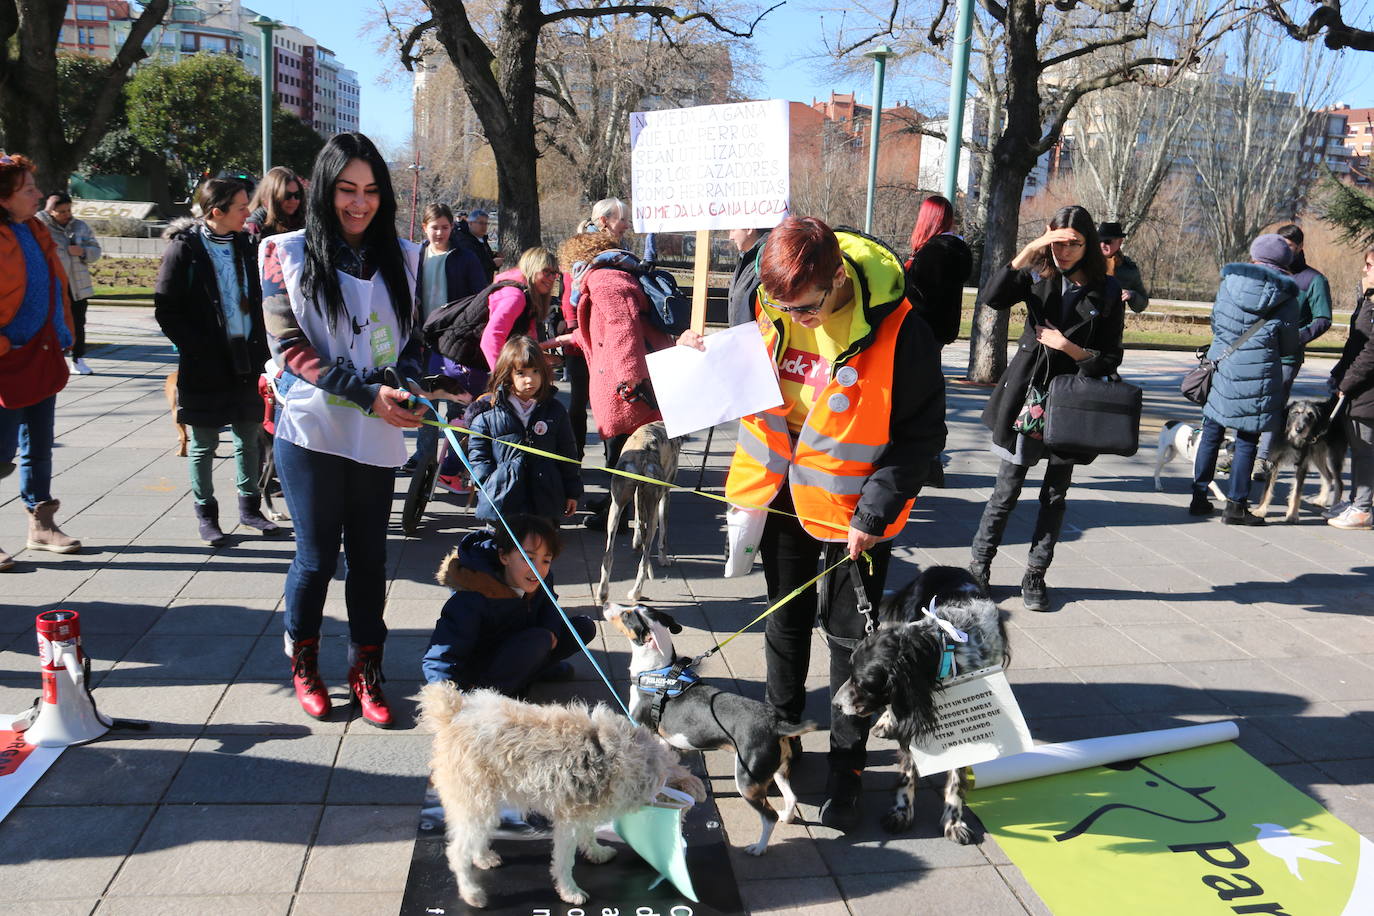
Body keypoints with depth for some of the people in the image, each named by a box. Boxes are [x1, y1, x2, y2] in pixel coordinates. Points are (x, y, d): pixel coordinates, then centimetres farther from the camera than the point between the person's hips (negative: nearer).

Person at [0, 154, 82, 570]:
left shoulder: (35, 231, 9)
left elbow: (56, 283, 18)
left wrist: (63, 333, 15)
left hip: (43, 358, 8)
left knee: (38, 449, 17)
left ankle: (41, 525, 28)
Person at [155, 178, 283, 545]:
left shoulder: (244, 244, 6)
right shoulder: (184, 248, -9)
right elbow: (166, 311, -9)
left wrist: (260, 346, 4)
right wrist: (200, 350, -15)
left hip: (247, 360, 5)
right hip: (205, 365, -5)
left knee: (248, 439, 12)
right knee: (204, 445, 7)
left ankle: (249, 507, 25)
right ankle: (205, 513, 19)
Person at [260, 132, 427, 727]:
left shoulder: (402, 256, 10)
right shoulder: (287, 252, 0)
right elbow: (289, 346, -6)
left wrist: (410, 388, -7)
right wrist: (366, 391, -16)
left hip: (378, 438, 3)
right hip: (312, 431, -2)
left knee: (369, 558, 7)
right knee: (316, 556, 5)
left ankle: (366, 671, 22)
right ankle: (303, 664, 28)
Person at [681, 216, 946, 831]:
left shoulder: (896, 329, -24)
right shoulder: (769, 302, -10)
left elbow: (921, 433, -16)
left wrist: (876, 510, -19)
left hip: (853, 507, -5)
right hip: (781, 490, 5)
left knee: (849, 636, 5)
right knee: (785, 617, 21)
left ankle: (846, 769, 22)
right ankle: (780, 728, 43)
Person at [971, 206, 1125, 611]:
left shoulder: (1106, 292, 0)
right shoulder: (1038, 277, 1)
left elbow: (1109, 360, 0)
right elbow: (993, 298, -19)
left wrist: (1067, 346, -15)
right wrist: (1030, 250, -22)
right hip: (1027, 395, 0)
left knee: (1055, 495, 9)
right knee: (1007, 490, 3)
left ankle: (1035, 575, 20)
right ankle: (979, 567, 17)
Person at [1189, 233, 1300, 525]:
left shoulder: (1229, 282, 3)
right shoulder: (1286, 298, -4)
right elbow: (1289, 347, 4)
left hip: (1219, 369, 3)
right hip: (1258, 376, -3)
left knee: (1210, 435, 12)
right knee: (1246, 442, 4)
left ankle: (1199, 498, 17)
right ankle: (1236, 506, 6)